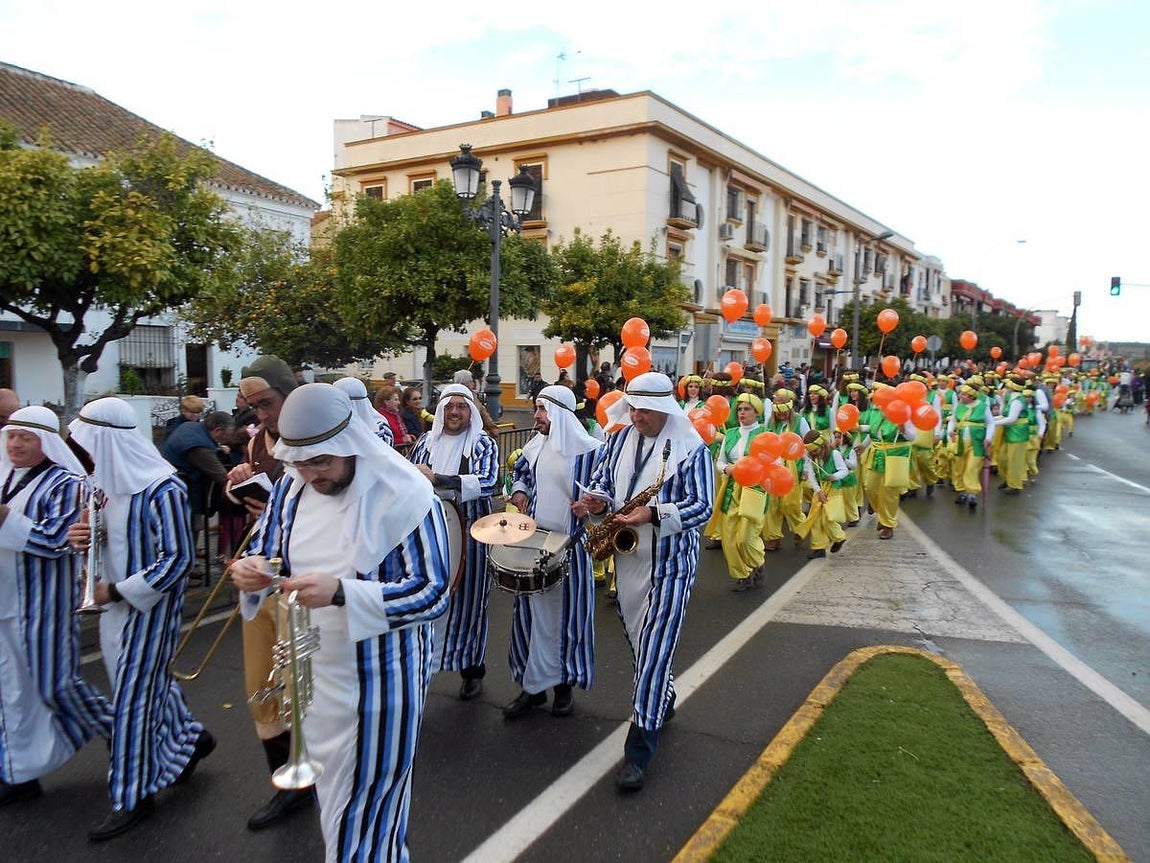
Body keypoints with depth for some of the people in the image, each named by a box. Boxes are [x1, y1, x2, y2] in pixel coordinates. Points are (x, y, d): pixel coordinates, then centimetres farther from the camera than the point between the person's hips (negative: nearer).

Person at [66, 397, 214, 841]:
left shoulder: (161, 489, -23)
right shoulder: (105, 479, 1)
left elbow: (178, 559, -21)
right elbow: (106, 535, 14)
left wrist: (116, 592, -19)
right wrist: (82, 537, -9)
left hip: (150, 602, -8)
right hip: (116, 598, 8)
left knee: (132, 693, 2)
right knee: (148, 679, 20)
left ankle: (135, 795, 19)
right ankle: (190, 738, 43)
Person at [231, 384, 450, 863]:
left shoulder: (404, 495, -21)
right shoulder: (292, 488, -2)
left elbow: (432, 593, -23)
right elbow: (267, 552, 11)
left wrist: (340, 591, -36)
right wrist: (253, 569, -15)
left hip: (378, 679, -6)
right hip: (308, 673, 6)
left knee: (367, 810, 9)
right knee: (330, 800, 25)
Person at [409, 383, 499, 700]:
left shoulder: (483, 444, -2)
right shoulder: (426, 442, 9)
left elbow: (487, 483, -19)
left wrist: (436, 479, -24)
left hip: (469, 534, -3)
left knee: (468, 599, 7)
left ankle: (473, 668, 23)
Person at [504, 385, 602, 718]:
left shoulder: (588, 450, -10)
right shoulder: (534, 446, 6)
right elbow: (519, 471, 24)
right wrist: (519, 491, 4)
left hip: (569, 545, -4)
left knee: (567, 612, 7)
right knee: (531, 610, 9)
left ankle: (564, 682, 25)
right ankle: (531, 685, 22)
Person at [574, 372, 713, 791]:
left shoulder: (691, 448, -12)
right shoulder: (621, 437, 5)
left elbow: (701, 507, -16)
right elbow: (604, 479, 13)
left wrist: (652, 514, -30)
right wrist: (598, 500, -11)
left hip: (670, 562, -6)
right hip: (626, 556, 6)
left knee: (654, 649, -7)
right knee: (637, 639, 19)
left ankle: (639, 750, 0)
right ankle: (663, 702, 44)